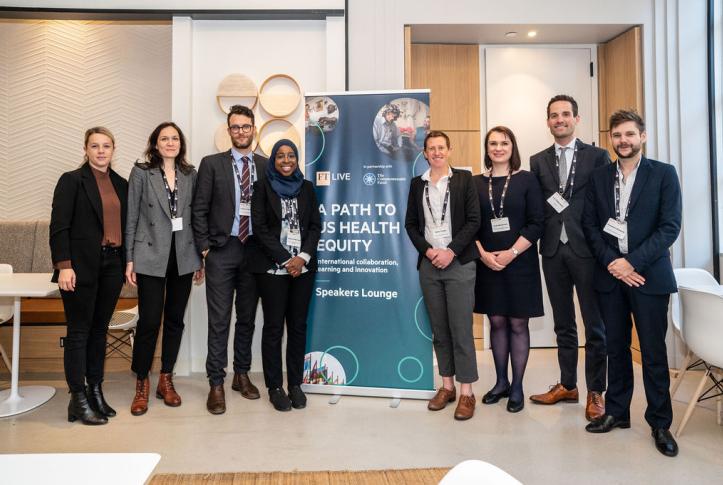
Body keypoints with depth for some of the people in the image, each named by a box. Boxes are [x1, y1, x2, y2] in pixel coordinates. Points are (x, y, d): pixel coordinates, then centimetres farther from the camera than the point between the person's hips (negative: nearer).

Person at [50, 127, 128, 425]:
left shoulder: (121, 184, 12)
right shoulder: (71, 180, -2)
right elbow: (59, 227, -8)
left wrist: (128, 262, 7)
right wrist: (64, 265, -15)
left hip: (112, 266, 5)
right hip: (81, 266, -5)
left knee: (100, 329, 11)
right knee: (79, 331, 1)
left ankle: (96, 392, 21)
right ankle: (78, 400, 8)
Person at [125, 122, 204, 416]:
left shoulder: (190, 174, 8)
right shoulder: (141, 173, 1)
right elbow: (132, 218, -1)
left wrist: (199, 257, 7)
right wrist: (130, 260, -4)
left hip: (183, 257, 3)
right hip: (151, 256, -3)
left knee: (175, 320, 9)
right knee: (149, 321, -3)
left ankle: (166, 380, 23)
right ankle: (142, 384, 14)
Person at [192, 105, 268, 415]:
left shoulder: (266, 166, 7)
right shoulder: (212, 164, 2)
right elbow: (199, 209, 1)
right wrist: (204, 247, -5)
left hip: (254, 250, 2)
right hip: (222, 250, -2)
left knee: (247, 318, 12)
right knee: (219, 320, 0)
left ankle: (242, 375, 27)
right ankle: (216, 384, 10)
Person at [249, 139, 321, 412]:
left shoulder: (306, 187, 11)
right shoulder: (263, 187, 3)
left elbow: (316, 226, 6)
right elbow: (260, 228, -4)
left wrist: (303, 257, -9)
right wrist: (285, 259, -11)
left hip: (303, 267, 3)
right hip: (272, 267, -2)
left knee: (298, 325, 6)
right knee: (273, 326, 2)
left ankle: (295, 384, 16)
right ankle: (275, 387, 12)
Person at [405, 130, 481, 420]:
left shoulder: (464, 179, 2)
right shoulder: (417, 183, 11)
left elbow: (473, 220, -3)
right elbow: (411, 224, 10)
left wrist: (451, 251, -12)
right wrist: (427, 251, -5)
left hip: (459, 263, -3)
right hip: (429, 263, 3)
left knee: (461, 329, -3)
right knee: (439, 329, 9)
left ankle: (466, 392, 6)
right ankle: (447, 385, 20)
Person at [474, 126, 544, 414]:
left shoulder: (526, 180, 0)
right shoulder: (476, 183, 6)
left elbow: (536, 223, -6)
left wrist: (511, 253, -14)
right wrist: (483, 253, -9)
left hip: (519, 263, -2)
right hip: (487, 264, 2)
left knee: (518, 324, 4)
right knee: (496, 322, 10)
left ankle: (517, 387, 15)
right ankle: (501, 382, 23)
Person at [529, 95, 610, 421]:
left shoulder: (597, 156, 2)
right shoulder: (538, 161, 11)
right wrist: (541, 236, -5)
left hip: (586, 249, -3)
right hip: (553, 251, 3)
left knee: (595, 325, 3)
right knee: (563, 324, 13)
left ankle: (595, 392, 16)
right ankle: (567, 385, 25)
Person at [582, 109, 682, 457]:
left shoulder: (664, 174, 0)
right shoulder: (599, 177, 9)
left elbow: (670, 227, -7)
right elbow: (590, 225, 5)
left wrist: (633, 262, -15)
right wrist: (612, 263, -8)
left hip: (649, 275, -3)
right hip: (610, 275, 3)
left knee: (653, 352, 3)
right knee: (616, 347, 11)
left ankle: (660, 423, 17)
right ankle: (617, 412, 24)